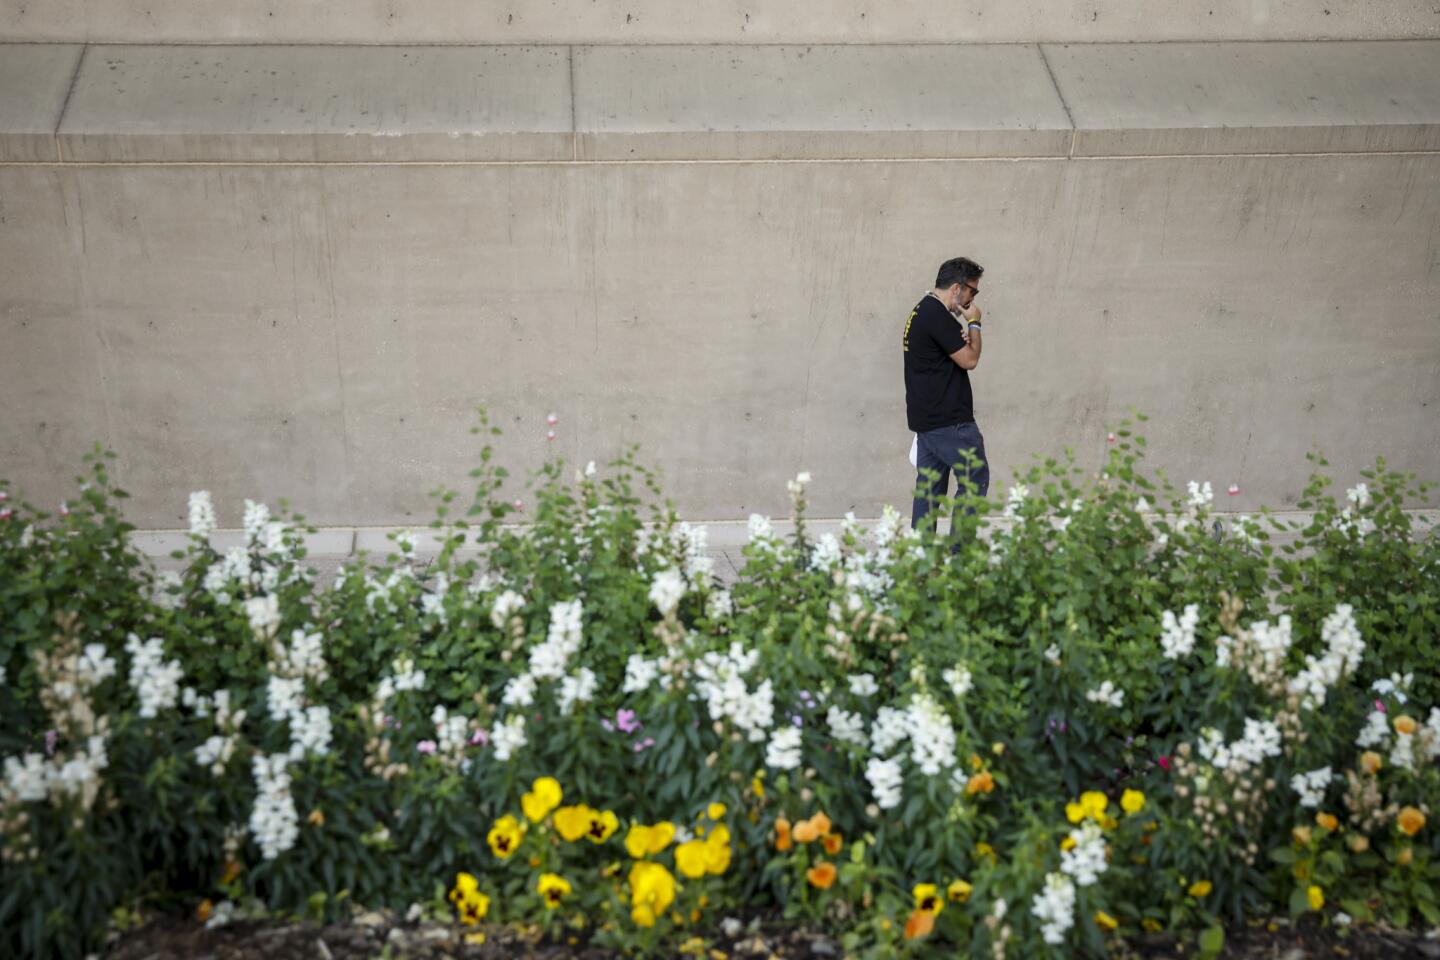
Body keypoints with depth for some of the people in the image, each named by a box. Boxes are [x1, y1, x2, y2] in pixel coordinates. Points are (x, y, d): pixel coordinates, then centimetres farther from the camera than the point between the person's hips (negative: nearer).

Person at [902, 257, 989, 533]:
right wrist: (974, 324, -1)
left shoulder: (921, 311, 16)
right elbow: (969, 360, -14)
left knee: (929, 485, 10)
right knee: (975, 479, -3)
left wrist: (963, 338, 3)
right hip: (948, 420, -10)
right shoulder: (937, 316, -16)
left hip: (926, 417, 10)